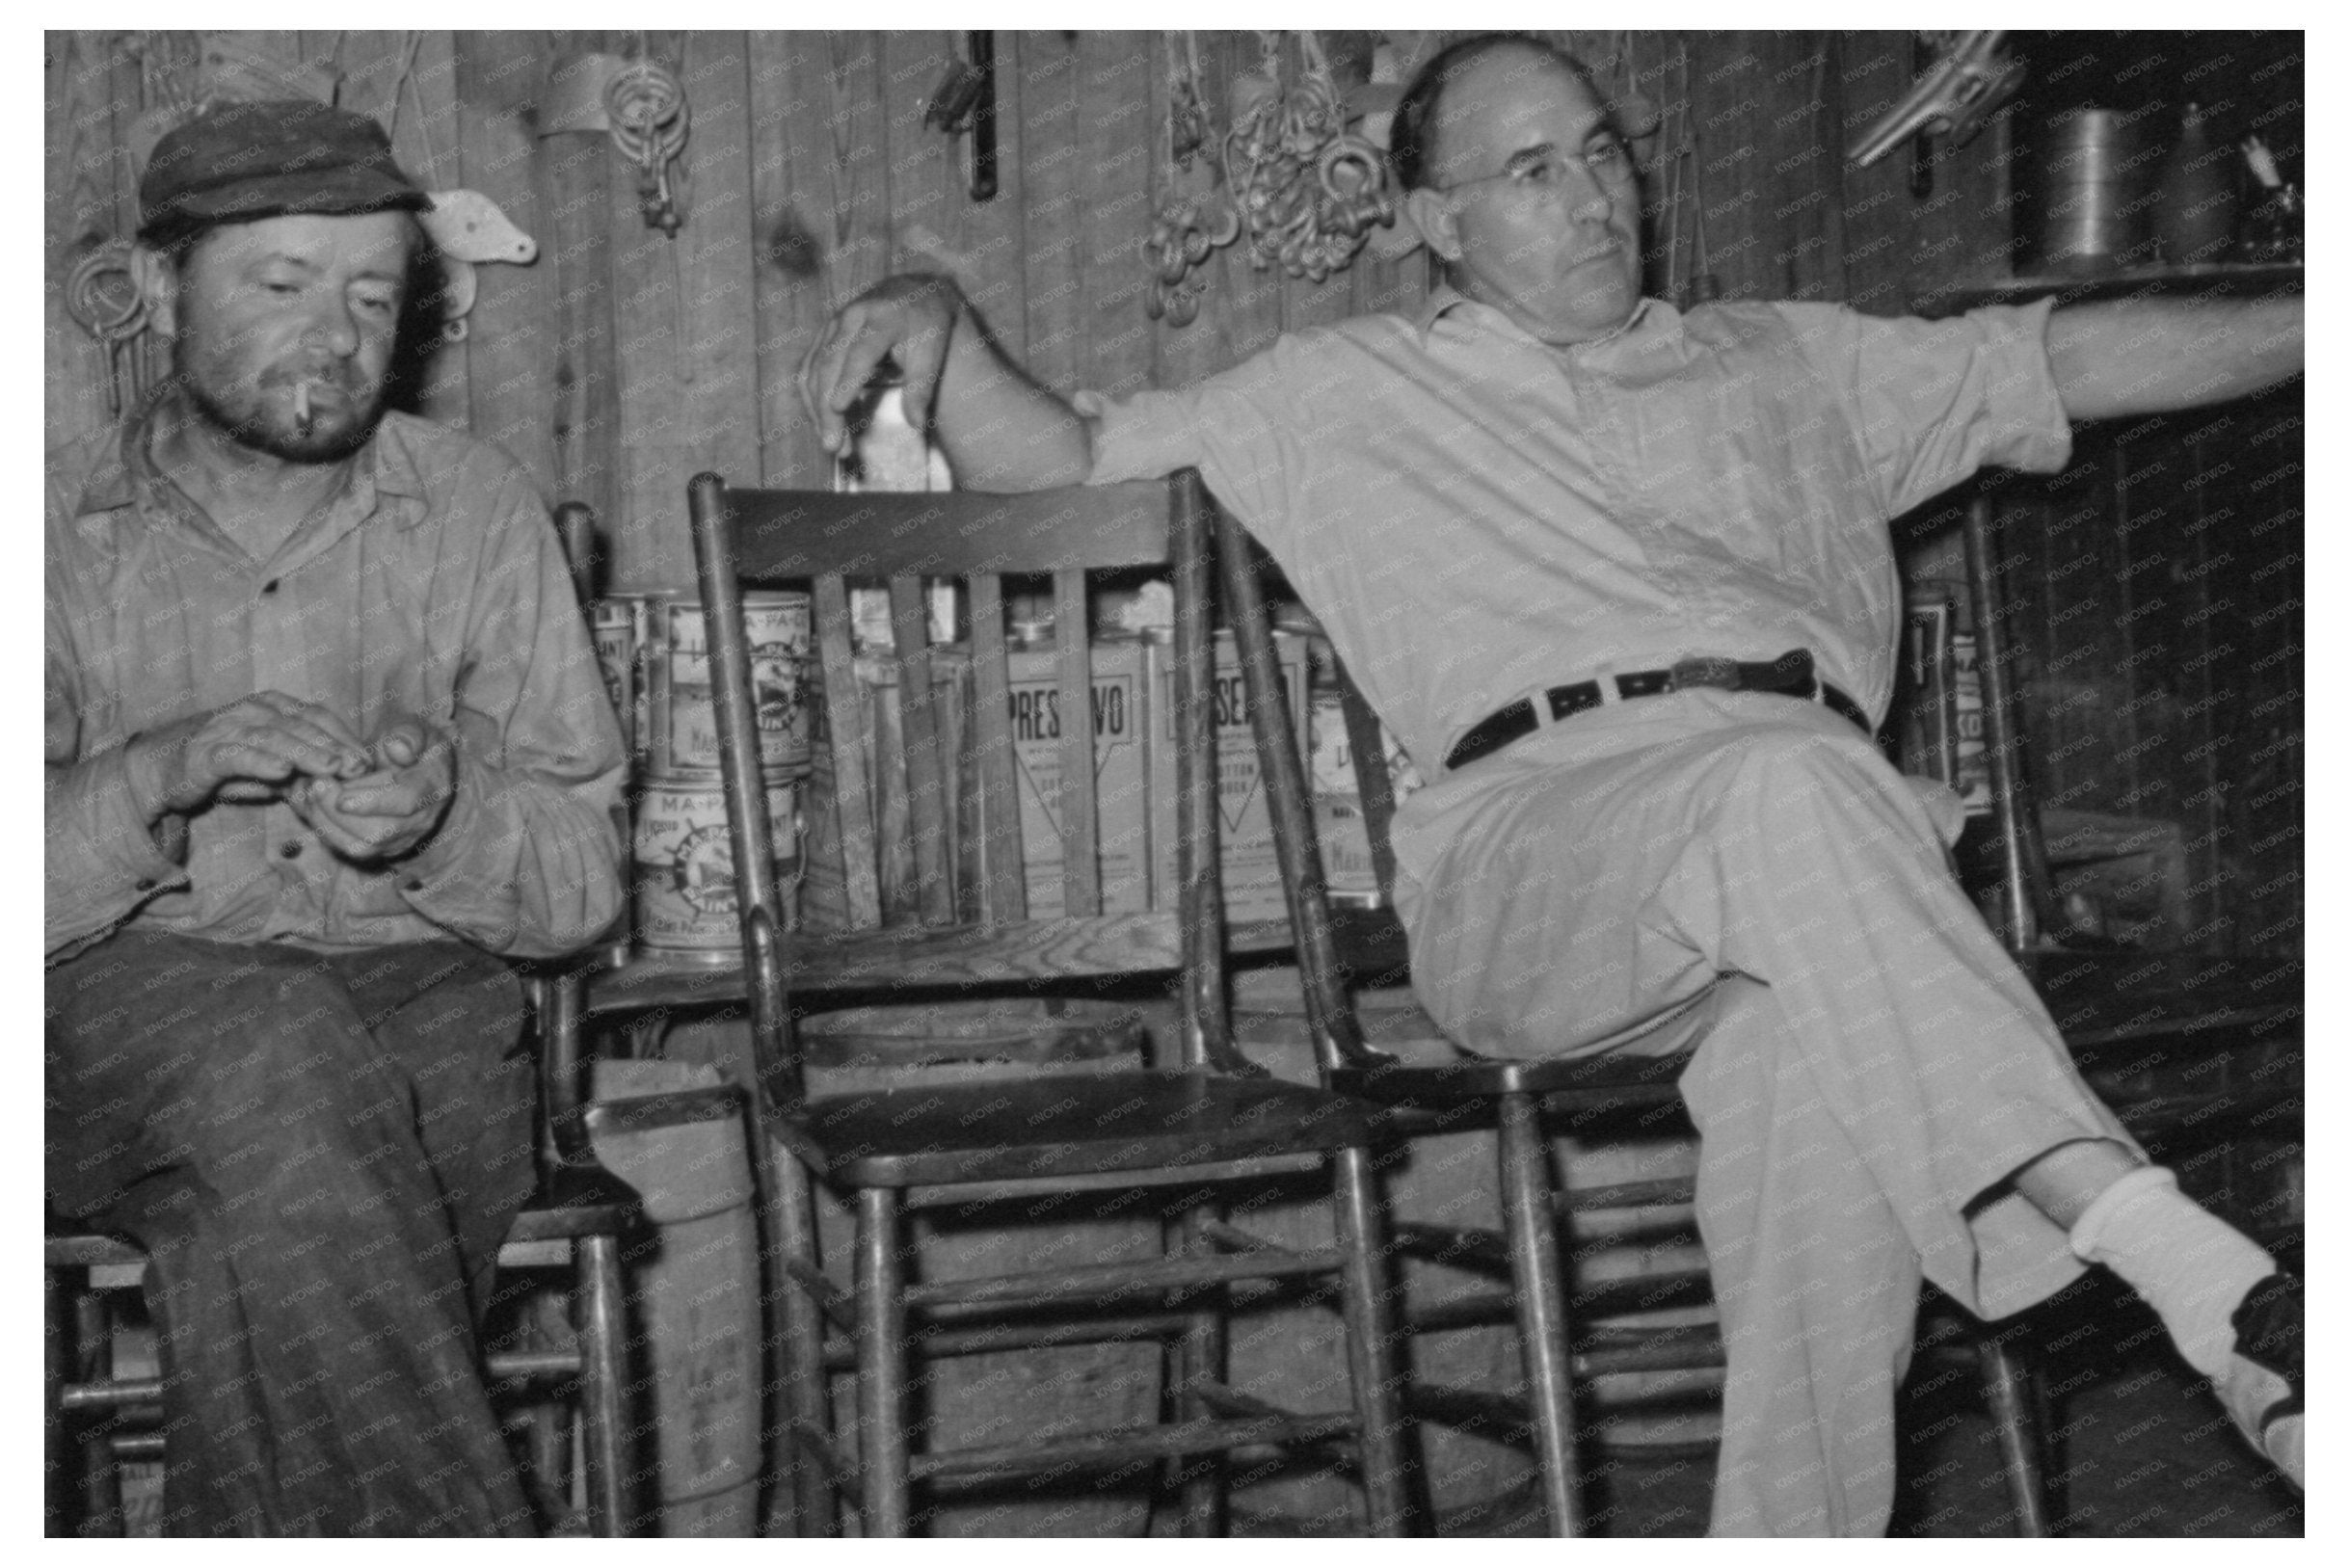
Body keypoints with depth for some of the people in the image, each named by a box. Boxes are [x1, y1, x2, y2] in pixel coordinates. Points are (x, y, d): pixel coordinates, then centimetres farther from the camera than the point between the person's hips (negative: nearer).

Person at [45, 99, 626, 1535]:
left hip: (417, 1000, 1)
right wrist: (164, 772, -21)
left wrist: (440, 819, -18)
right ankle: (448, 1531, -31)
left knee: (256, 1255, -32)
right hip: (122, 1024, 0)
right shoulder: (62, 532, 5)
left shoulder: (477, 511, 7)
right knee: (274, 1047, -35)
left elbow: (585, 878, 4)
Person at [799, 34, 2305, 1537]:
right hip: (1538, 816, -2)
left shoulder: (1786, 358, 34)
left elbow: (2082, 357, 33)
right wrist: (933, 317, 6)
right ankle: (2203, 1280, -43)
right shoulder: (1345, 391, 27)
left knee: (1826, 1037, -36)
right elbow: (1059, 457, 25)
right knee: (1790, 792, -38)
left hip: (1818, 794, 3)